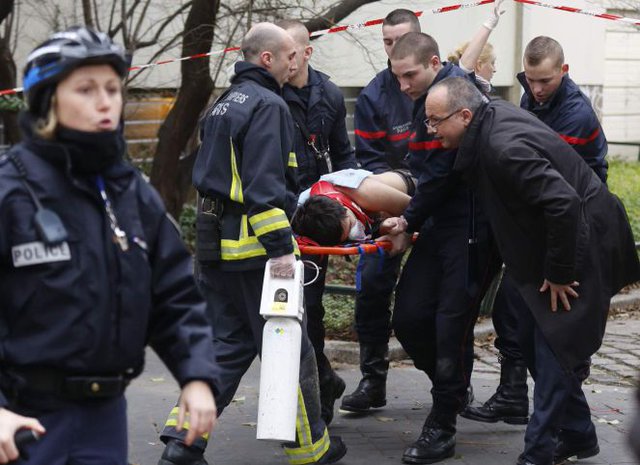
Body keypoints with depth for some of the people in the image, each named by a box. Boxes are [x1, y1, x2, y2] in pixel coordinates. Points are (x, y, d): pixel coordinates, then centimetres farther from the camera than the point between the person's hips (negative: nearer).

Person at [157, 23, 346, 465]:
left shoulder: (224, 104, 18)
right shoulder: (268, 105, -13)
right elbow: (265, 184, -22)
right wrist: (280, 247, -24)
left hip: (216, 242, 9)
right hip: (253, 246, -9)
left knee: (227, 344, 14)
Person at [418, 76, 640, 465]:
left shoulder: (505, 149, -30)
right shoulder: (493, 115, 0)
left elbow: (563, 203, -33)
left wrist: (559, 273, -23)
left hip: (581, 246, -10)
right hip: (550, 244, 10)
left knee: (554, 348, -6)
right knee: (533, 339, 14)